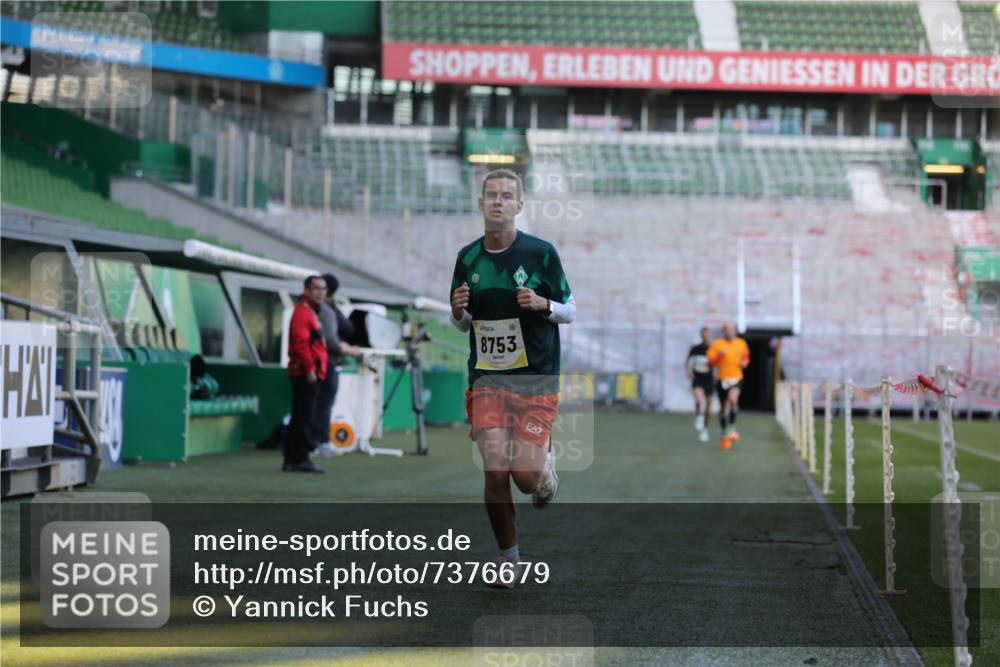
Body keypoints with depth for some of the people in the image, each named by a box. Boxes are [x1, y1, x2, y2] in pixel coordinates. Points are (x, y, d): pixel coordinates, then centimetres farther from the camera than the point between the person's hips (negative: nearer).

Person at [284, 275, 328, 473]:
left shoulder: (312, 312, 22)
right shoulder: (302, 311, -11)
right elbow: (301, 343, -21)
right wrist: (309, 369, -24)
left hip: (309, 375, 11)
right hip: (305, 374, -11)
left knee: (300, 418, 13)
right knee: (304, 418, -10)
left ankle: (291, 460, 17)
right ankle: (300, 459, -10)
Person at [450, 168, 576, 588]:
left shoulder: (541, 253, -4)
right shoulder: (467, 258, 6)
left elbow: (570, 311, 4)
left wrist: (543, 304, -18)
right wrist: (458, 310, -7)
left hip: (536, 380, -2)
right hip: (486, 379, 2)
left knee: (526, 477, -11)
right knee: (494, 471, -10)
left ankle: (546, 465, 27)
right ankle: (508, 557, 9)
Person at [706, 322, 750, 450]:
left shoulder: (741, 343, 7)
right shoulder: (716, 344, -2)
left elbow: (746, 357, 24)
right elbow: (710, 362, -4)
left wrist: (745, 362, 3)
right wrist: (719, 355, -21)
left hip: (736, 378, 0)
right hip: (722, 379, 0)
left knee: (733, 400, -26)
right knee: (724, 407, 7)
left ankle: (732, 428, -15)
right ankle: (725, 435, 21)